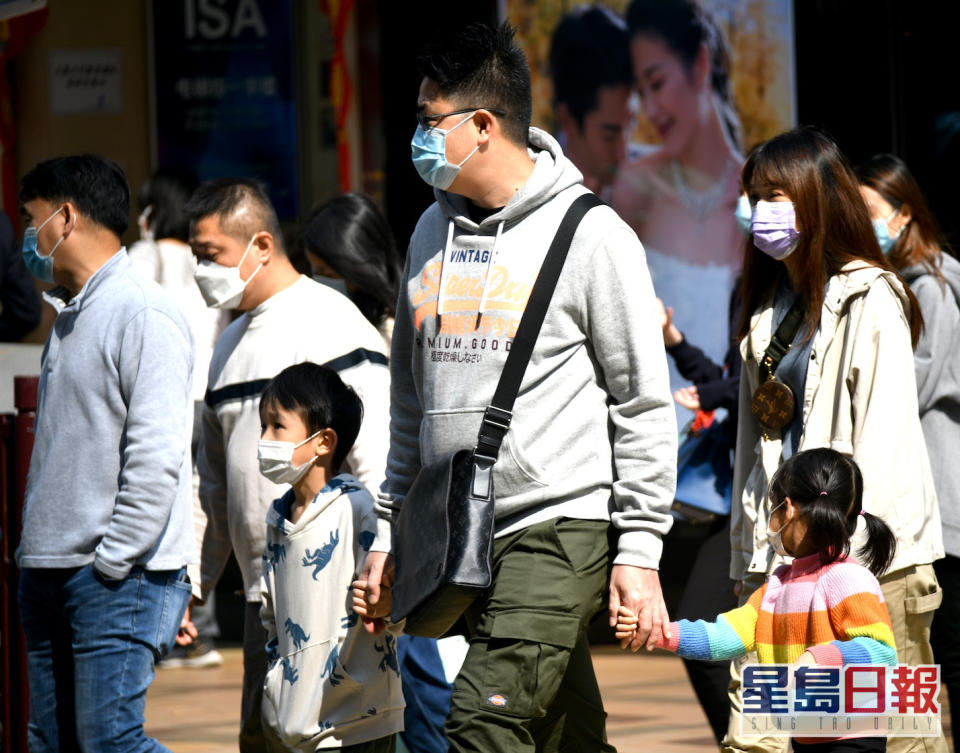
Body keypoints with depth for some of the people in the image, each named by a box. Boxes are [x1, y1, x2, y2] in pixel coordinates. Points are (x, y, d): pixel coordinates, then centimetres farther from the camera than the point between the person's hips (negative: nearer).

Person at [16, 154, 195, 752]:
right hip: (49, 573, 9)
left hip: (122, 575, -9)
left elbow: (157, 457, -19)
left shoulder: (143, 315, -12)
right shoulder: (70, 318, 19)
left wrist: (110, 564, -18)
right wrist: (37, 556, 15)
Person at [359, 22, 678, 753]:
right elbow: (412, 400, 21)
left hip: (561, 532, -6)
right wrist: (390, 530, 18)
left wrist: (640, 550, -9)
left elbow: (644, 405, -5)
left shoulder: (590, 234, -6)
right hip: (455, 540, 6)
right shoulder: (433, 232, 14)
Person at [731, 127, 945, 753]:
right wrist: (747, 553, 15)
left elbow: (886, 431, -11)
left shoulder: (870, 298, -4)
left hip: (871, 553, -7)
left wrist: (857, 543, -17)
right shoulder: (770, 306, 19)